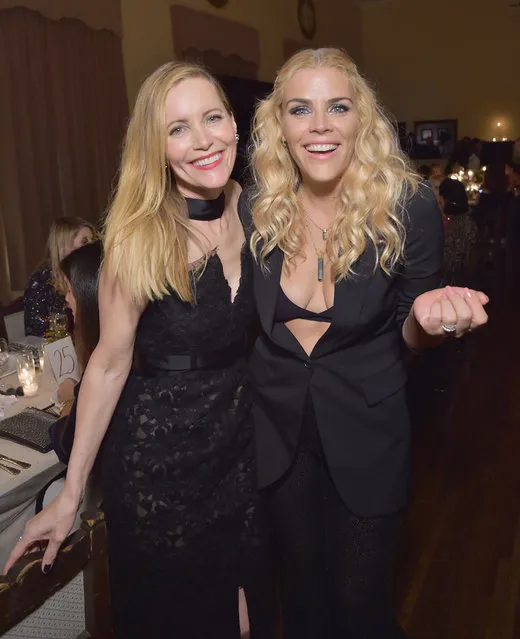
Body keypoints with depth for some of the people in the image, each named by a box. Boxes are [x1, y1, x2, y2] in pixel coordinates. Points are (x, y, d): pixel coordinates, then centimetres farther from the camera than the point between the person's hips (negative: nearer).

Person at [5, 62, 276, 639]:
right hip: (159, 451, -4)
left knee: (251, 592, 24)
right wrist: (70, 493, -10)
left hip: (243, 435, 5)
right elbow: (110, 365, -14)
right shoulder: (139, 236, -20)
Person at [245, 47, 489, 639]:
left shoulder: (408, 207, -16)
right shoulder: (252, 209, -10)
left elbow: (408, 335, -7)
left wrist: (427, 316, -28)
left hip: (365, 434, -2)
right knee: (301, 588, 24)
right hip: (277, 428, 3)